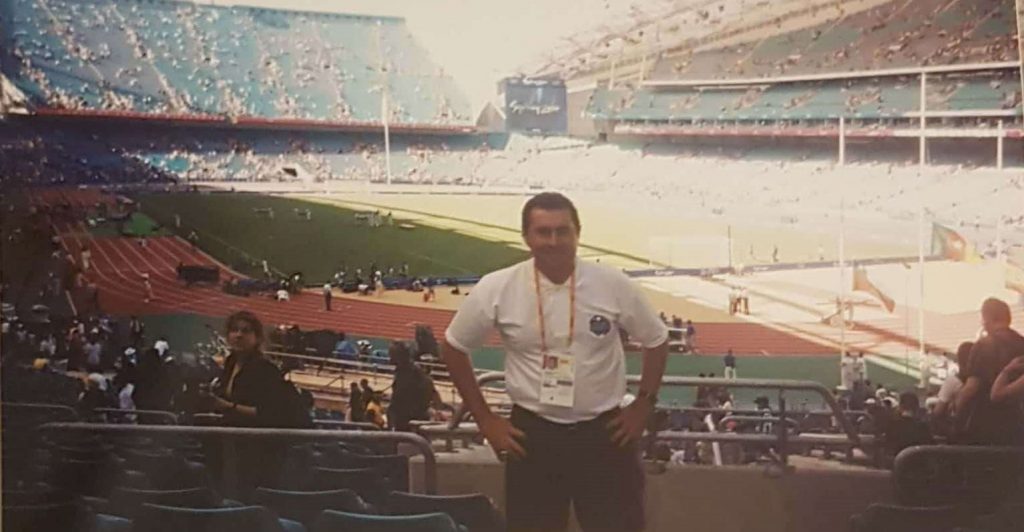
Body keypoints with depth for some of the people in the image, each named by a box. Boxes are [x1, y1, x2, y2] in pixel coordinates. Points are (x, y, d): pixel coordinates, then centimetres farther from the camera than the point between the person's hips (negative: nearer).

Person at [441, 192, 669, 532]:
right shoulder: (496, 289, -10)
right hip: (533, 433, 0)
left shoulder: (613, 285, -8)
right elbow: (454, 348, 3)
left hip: (604, 431, 0)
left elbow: (656, 341, 8)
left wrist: (643, 406, 3)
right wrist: (485, 419, 1)